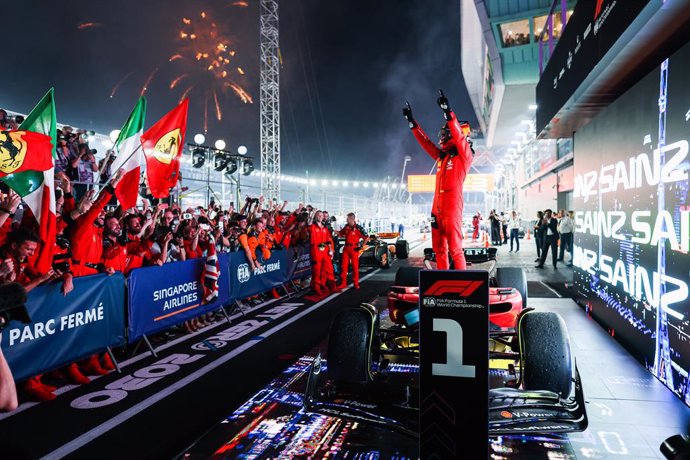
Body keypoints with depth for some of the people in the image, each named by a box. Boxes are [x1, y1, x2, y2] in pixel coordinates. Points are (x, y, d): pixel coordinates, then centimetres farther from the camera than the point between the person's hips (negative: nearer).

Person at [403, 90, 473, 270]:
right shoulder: (441, 156, 18)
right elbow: (426, 143, 25)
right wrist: (411, 121, 25)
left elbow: (459, 135, -16)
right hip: (437, 207, 8)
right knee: (439, 248, 10)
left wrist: (448, 112, -25)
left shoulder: (465, 156, -1)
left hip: (452, 207, -7)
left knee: (455, 248, -9)